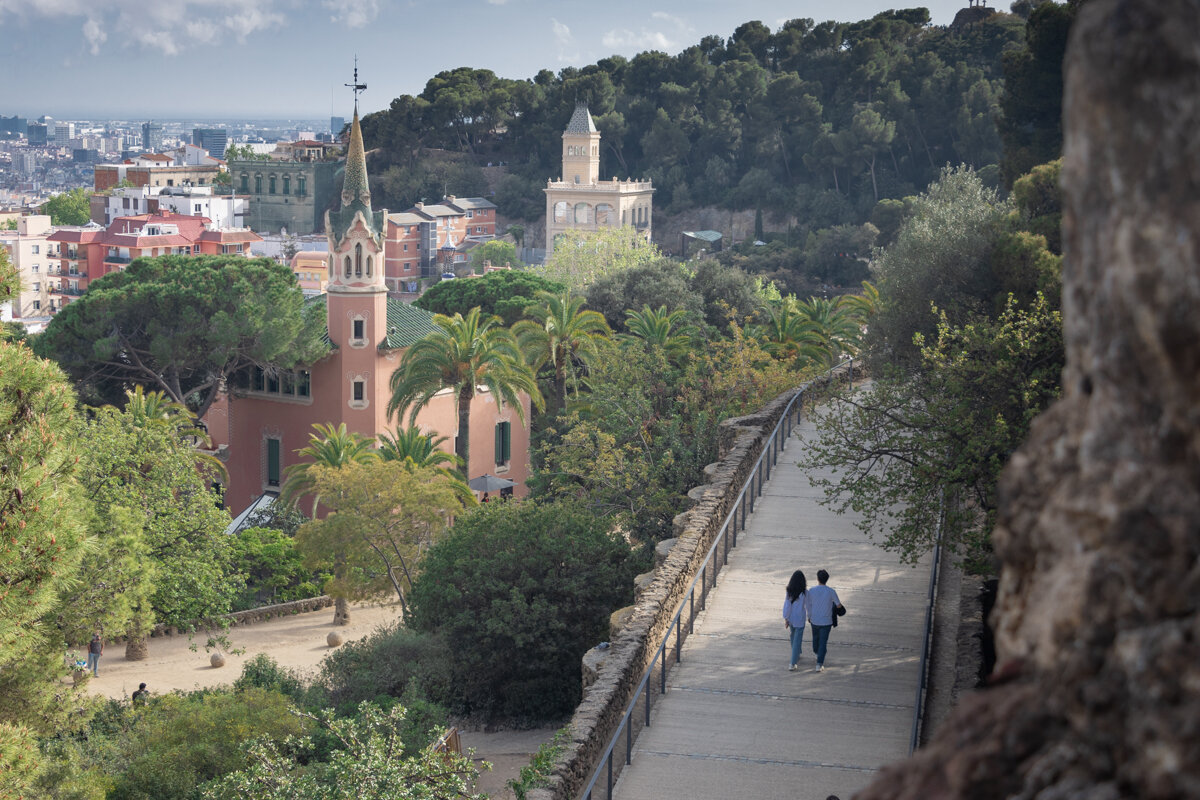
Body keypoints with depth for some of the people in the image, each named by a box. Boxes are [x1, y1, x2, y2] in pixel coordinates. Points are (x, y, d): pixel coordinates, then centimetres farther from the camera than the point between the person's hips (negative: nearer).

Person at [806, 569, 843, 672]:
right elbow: (838, 606, -6)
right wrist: (839, 603, 19)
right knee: (823, 642, 2)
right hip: (826, 622, -3)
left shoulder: (811, 591, -10)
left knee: (815, 638, 26)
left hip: (814, 620, 3)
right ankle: (819, 664, -3)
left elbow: (809, 605, 0)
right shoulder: (831, 592, -15)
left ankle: (816, 653, 52)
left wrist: (809, 617, 16)